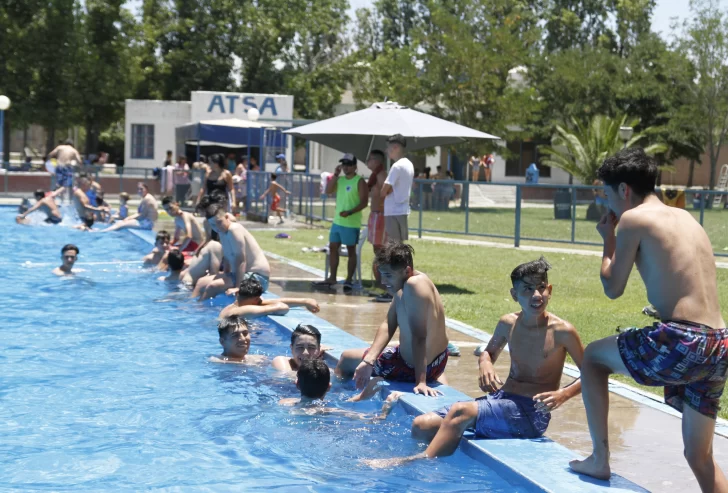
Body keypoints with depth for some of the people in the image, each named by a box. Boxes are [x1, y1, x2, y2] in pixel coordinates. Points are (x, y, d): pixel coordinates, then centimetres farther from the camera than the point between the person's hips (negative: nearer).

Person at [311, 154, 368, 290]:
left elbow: (364, 202, -14)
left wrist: (350, 212, -26)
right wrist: (335, 174, -5)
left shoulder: (359, 181, -9)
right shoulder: (340, 179, 12)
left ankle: (349, 280, 6)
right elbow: (328, 190, 0)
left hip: (351, 223, -7)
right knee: (333, 248, 10)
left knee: (351, 250, 1)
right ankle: (332, 278, 18)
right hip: (337, 221, 8)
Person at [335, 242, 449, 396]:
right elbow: (388, 325, -2)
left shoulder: (414, 285, -30)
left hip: (412, 368, -8)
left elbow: (419, 337, -33)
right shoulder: (403, 286, -2)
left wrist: (421, 382, -34)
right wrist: (368, 361, -12)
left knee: (346, 359, 13)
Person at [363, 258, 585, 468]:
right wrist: (485, 363, -1)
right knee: (421, 425, -5)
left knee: (460, 412, -29)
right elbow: (489, 352, 24)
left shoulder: (562, 331, -10)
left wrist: (563, 394, -22)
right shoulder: (508, 324, 4)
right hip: (500, 398, 7)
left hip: (532, 412, -6)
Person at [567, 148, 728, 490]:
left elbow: (613, 289, 4)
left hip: (680, 342, -7)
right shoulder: (686, 218, 20)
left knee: (592, 357, 21)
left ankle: (599, 459, 20)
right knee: (701, 458, 17)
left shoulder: (634, 218, -2)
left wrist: (608, 239, 17)